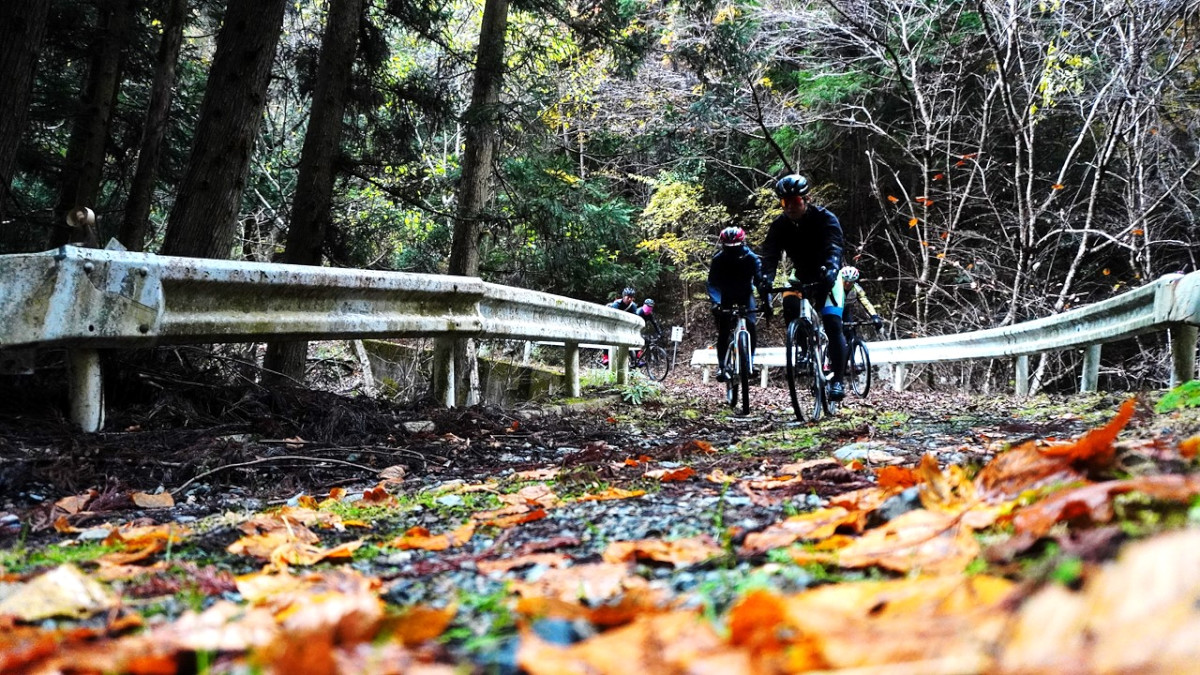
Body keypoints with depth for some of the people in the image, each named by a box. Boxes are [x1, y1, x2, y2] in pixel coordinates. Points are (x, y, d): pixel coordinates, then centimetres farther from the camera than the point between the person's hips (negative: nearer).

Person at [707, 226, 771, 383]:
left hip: (745, 294, 0)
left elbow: (761, 280, -32)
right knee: (723, 330, -13)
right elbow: (712, 284, -30)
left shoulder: (751, 258, -26)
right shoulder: (718, 260, -25)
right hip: (725, 296, 0)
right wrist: (716, 303, -47)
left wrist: (767, 302, -46)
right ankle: (721, 366, -6)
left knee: (751, 325, -19)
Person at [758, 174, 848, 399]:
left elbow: (834, 250, -38)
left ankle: (838, 380, -14)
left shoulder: (825, 219, -24)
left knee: (832, 324, -19)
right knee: (789, 308, -27)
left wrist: (830, 273, -58)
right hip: (801, 275, 3)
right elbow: (770, 255, -25)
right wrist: (765, 281, -45)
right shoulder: (779, 226, -14)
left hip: (827, 276, -3)